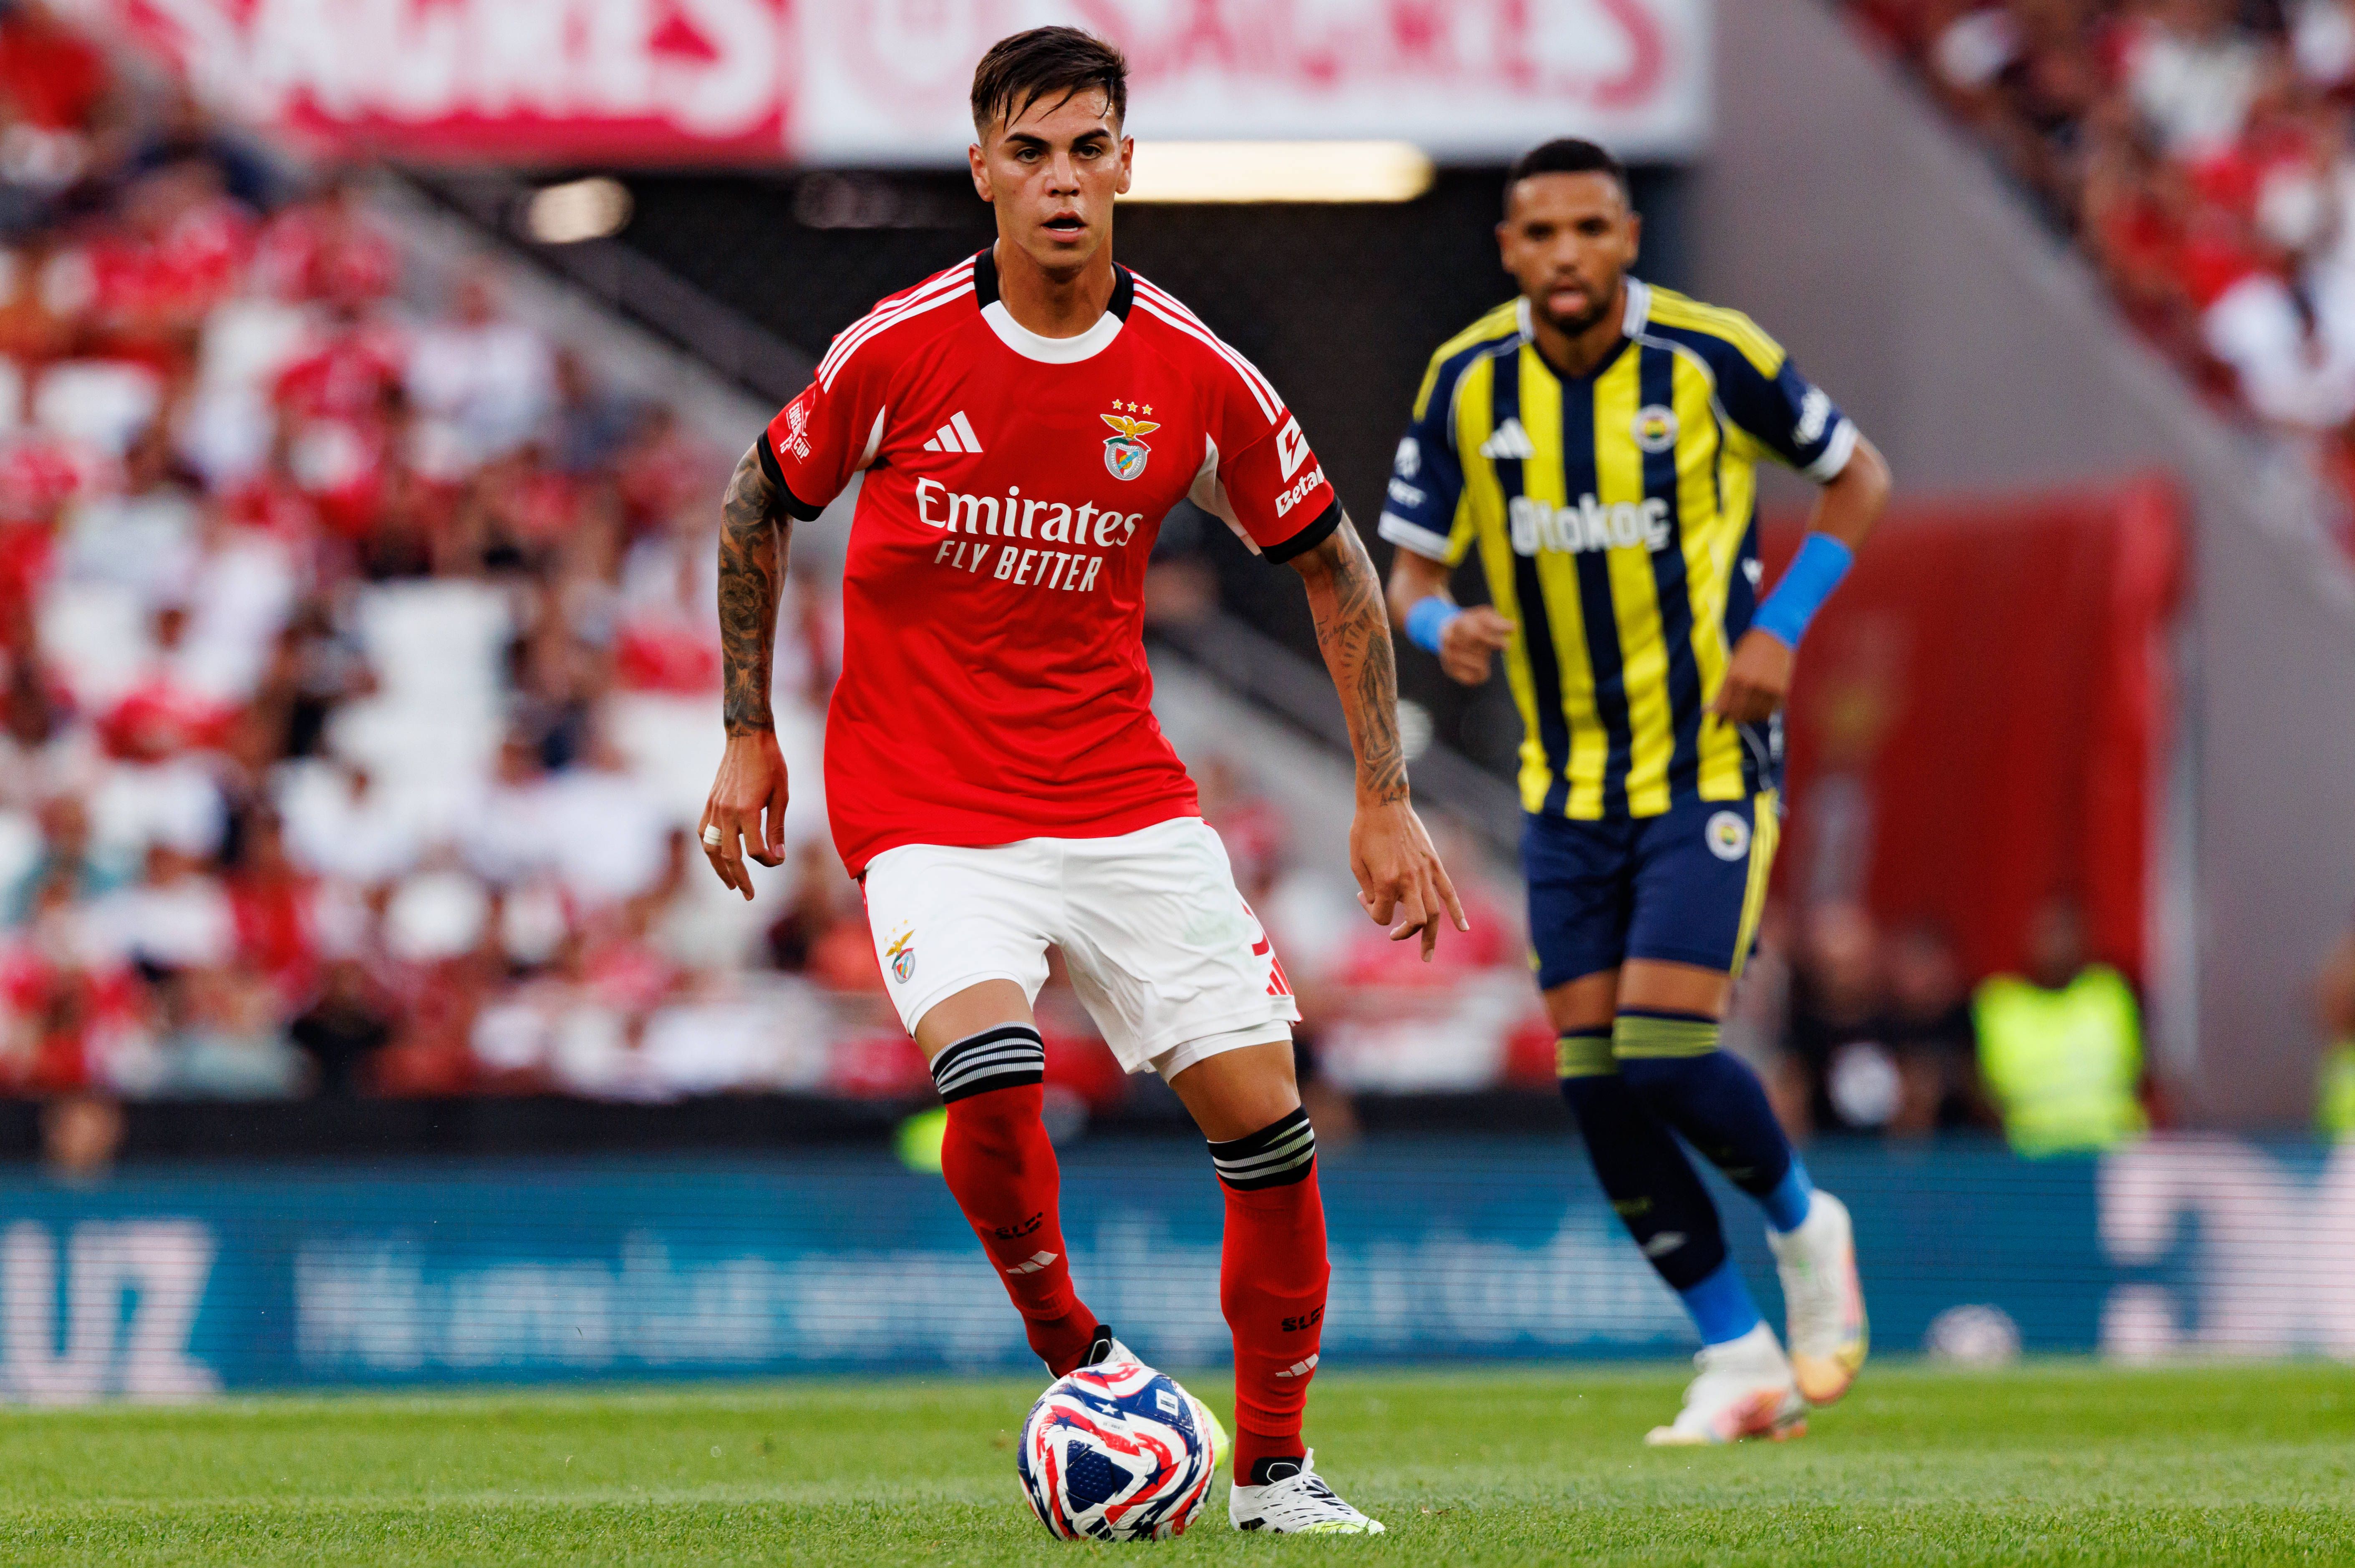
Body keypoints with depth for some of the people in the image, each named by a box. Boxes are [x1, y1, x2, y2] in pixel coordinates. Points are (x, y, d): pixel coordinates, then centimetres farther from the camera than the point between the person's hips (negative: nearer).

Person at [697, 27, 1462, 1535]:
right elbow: (760, 508, 7)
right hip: (928, 809, -3)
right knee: (991, 1072, -28)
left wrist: (1386, 801, 5)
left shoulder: (1194, 374, -5)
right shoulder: (898, 351, -10)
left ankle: (1275, 1469, 13)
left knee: (1265, 1116, -5)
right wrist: (750, 735, 8)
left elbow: (1332, 562, 8)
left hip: (1125, 796, 3)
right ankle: (1082, 1364, -1)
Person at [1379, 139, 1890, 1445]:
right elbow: (1409, 574, 3)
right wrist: (1444, 629, -20)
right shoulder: (1468, 384, -3)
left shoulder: (1712, 358, -12)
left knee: (1666, 1056, -16)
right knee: (1595, 1081, -1)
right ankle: (1741, 1360, 12)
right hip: (1568, 784, 4)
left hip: (1712, 763, -4)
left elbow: (1858, 477, 2)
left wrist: (1781, 626, -11)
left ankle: (1803, 1224, 15)